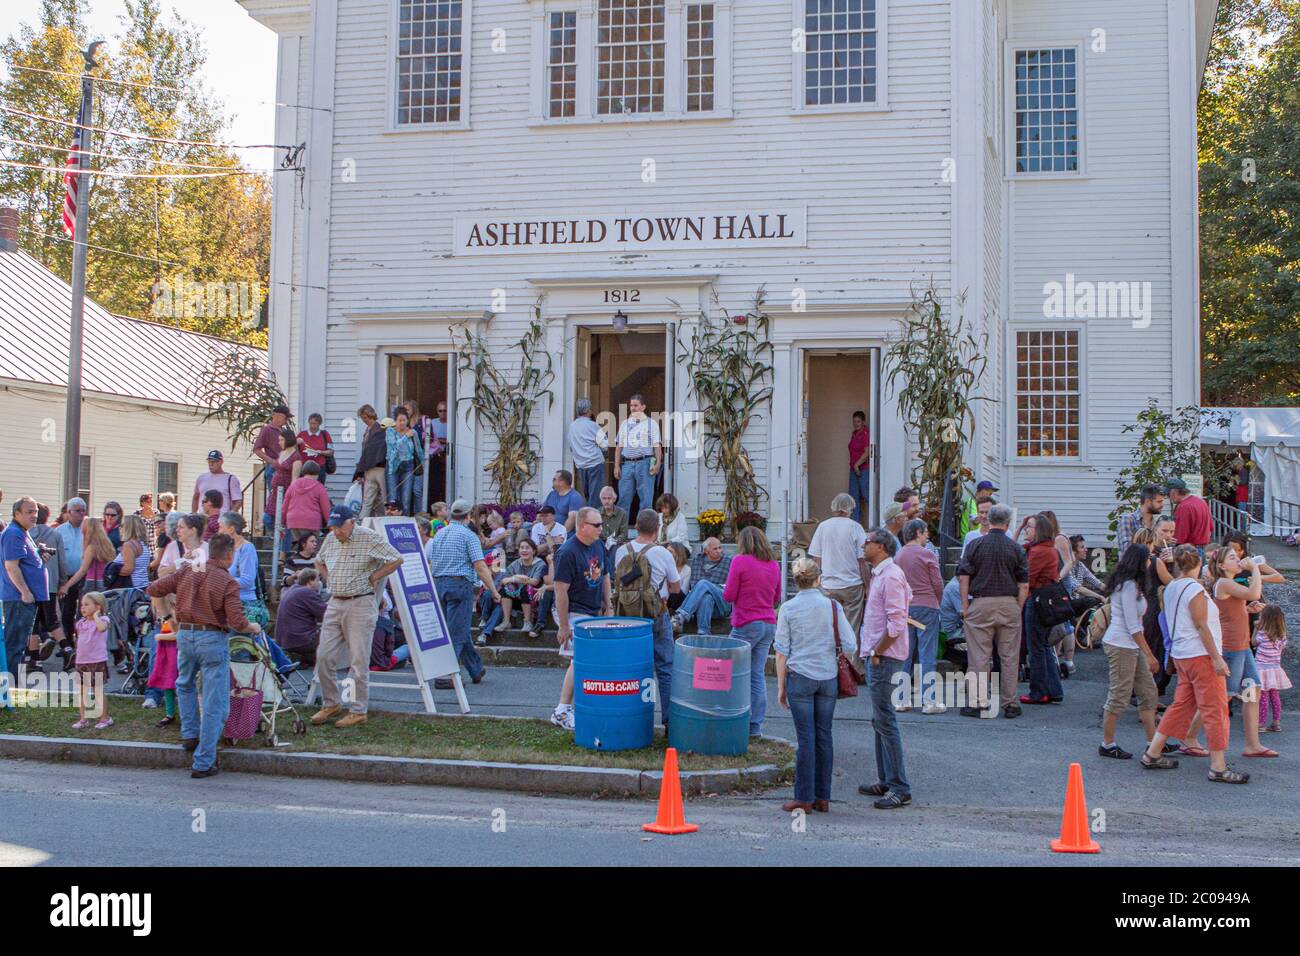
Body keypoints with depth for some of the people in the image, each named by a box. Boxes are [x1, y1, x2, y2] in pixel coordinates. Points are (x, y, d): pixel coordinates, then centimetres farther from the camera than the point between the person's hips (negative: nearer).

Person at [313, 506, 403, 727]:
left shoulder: (369, 538, -9)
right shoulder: (330, 539, 9)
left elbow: (397, 560, -9)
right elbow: (319, 561, 28)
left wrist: (373, 578, -8)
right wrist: (328, 579, 12)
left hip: (360, 604, -6)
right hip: (335, 603, 6)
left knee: (358, 661, -3)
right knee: (324, 656, 4)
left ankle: (358, 711, 4)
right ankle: (331, 704, 18)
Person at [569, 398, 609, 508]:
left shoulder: (572, 426, 8)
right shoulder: (592, 425, -10)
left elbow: (571, 448, 16)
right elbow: (605, 444, -6)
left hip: (580, 465, 6)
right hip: (595, 464, -6)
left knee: (587, 495, 16)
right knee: (595, 496, -5)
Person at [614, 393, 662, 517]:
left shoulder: (651, 423, 6)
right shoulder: (625, 423, 16)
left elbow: (657, 445, 1)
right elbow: (619, 446, 15)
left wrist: (657, 463, -11)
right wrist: (616, 466, 8)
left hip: (644, 464, -3)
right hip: (627, 464, 3)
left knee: (645, 499, -3)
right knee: (623, 499, 3)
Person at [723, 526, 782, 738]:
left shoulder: (740, 561, -9)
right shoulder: (774, 564, 8)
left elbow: (728, 596, -8)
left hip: (746, 624, -6)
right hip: (769, 624, 6)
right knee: (758, 675, 9)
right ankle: (755, 726, 11)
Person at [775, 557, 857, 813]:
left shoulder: (788, 609, -4)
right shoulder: (833, 607, -1)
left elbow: (782, 651, -2)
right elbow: (850, 647, -2)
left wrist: (781, 686, 5)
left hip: (800, 677, -2)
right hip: (828, 677, 2)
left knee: (806, 738, 2)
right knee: (824, 736, 9)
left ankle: (804, 799, 5)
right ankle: (822, 797, 15)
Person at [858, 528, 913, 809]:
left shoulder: (890, 577, -16)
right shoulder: (879, 575, 16)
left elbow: (896, 623, -22)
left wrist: (877, 652, -16)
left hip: (885, 658, -11)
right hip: (876, 657, 11)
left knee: (885, 722, -8)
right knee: (880, 721, 15)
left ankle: (899, 789, -4)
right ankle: (886, 781, 23)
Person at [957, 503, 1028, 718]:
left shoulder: (975, 546, -1)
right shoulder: (1016, 548, 2)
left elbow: (963, 578, -3)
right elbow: (1024, 584, 1)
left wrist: (965, 607, 2)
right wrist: (1018, 609, 10)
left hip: (981, 603, -1)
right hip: (1009, 604, 1)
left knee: (979, 656, 2)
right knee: (1009, 657, 7)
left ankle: (979, 703, 2)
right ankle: (1010, 704, 11)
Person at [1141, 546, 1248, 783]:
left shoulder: (1171, 589, 10)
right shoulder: (1195, 589, -15)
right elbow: (1202, 626, -17)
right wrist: (1217, 658, -16)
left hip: (1181, 655, 9)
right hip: (1200, 656, -9)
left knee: (1181, 705, 15)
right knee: (1215, 709, -3)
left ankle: (1152, 755, 16)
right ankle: (1218, 768, -1)